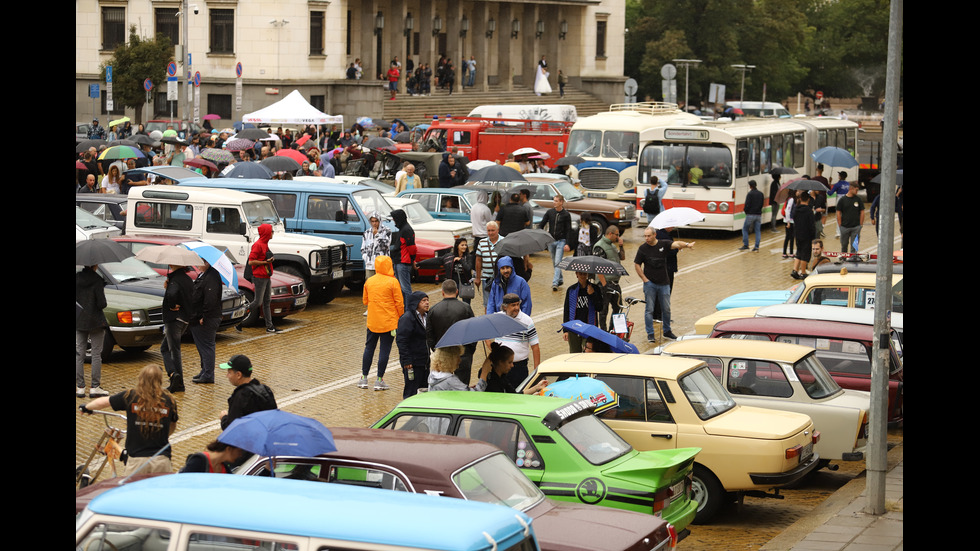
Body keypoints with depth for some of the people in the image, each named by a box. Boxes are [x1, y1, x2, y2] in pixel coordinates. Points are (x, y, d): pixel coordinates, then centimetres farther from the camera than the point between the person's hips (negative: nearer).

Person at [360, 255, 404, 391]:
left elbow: (365, 301, 11)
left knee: (369, 348, 15)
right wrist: (401, 317, 5)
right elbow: (399, 303, -9)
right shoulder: (393, 282, -12)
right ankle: (379, 380, 3)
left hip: (372, 322, 4)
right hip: (389, 322, -4)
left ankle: (364, 378, 18)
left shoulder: (369, 281, 2)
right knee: (385, 349, 2)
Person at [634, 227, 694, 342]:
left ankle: (667, 331, 22)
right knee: (649, 309, -1)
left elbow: (676, 244, -18)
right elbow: (636, 265, 4)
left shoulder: (663, 244, -2)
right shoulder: (643, 248, -3)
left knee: (666, 309, 8)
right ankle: (650, 334, 5)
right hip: (650, 283, -1)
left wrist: (687, 245, -39)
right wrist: (644, 279, -4)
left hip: (664, 283, 1)